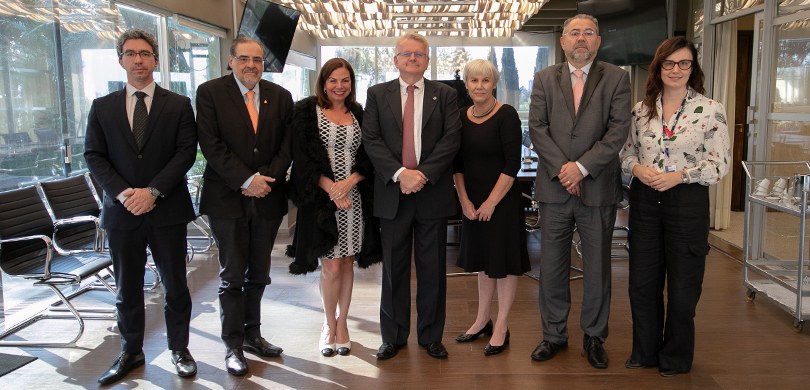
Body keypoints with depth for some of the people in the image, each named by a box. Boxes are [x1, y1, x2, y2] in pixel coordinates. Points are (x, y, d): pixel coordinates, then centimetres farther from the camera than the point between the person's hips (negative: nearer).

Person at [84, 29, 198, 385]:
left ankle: (179, 349, 23)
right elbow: (94, 155, 3)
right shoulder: (102, 107, 8)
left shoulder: (178, 105, 2)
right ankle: (131, 353, 27)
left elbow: (186, 152, -5)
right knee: (127, 289, 12)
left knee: (175, 286, 8)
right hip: (121, 212, 2)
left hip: (167, 210, -2)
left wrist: (153, 191, -16)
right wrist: (123, 192, -13)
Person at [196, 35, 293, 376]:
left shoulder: (280, 96, 7)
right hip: (228, 198, -3)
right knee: (232, 276, 4)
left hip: (268, 198, 3)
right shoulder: (210, 92, -3)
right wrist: (246, 180, -16)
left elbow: (287, 145, 4)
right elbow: (211, 144, -11)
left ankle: (252, 334, 28)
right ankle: (233, 345, 16)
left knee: (259, 274, 13)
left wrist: (268, 178, -11)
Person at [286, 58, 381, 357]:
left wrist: (348, 182, -12)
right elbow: (303, 156, -7)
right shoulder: (306, 111, 1)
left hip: (354, 199, 3)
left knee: (346, 264, 9)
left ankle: (342, 323, 23)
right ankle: (329, 325, 18)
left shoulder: (359, 115, 11)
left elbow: (368, 158, 6)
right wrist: (331, 189, -15)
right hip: (321, 199, -3)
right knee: (331, 267, -2)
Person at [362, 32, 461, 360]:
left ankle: (430, 336, 21)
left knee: (432, 269, 7)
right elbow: (371, 139, -2)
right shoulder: (377, 94, 8)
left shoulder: (445, 95, 7)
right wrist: (400, 173, -15)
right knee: (394, 268, 8)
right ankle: (393, 336, 21)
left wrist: (423, 174, -16)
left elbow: (451, 139, -4)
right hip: (392, 193, 1)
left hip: (433, 192, 0)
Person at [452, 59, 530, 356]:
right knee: (482, 259, 16)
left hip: (502, 199, -5)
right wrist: (465, 200, -2)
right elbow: (457, 164, 7)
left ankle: (501, 328, 14)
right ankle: (482, 320, 30)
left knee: (504, 260, 3)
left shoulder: (506, 115, -11)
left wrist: (492, 201, -16)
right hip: (472, 202, 6)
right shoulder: (461, 117, 5)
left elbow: (512, 164, -15)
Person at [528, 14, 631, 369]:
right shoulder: (545, 78, 8)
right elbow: (536, 127, -1)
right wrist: (562, 168, -12)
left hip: (598, 187, -1)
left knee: (597, 267, 8)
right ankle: (554, 334, 23)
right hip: (554, 188, 1)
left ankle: (594, 336, 24)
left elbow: (619, 129, -6)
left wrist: (582, 166, -15)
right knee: (551, 266, 8)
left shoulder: (616, 78, 4)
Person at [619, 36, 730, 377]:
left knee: (682, 285, 8)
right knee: (642, 282, 10)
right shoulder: (641, 109, 5)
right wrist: (637, 168, -11)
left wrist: (679, 175, -20)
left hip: (687, 201, -3)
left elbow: (719, 164, -7)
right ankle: (645, 350, 29)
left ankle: (676, 357, 27)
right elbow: (627, 152, 10)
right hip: (644, 200, 3)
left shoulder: (711, 111, -6)